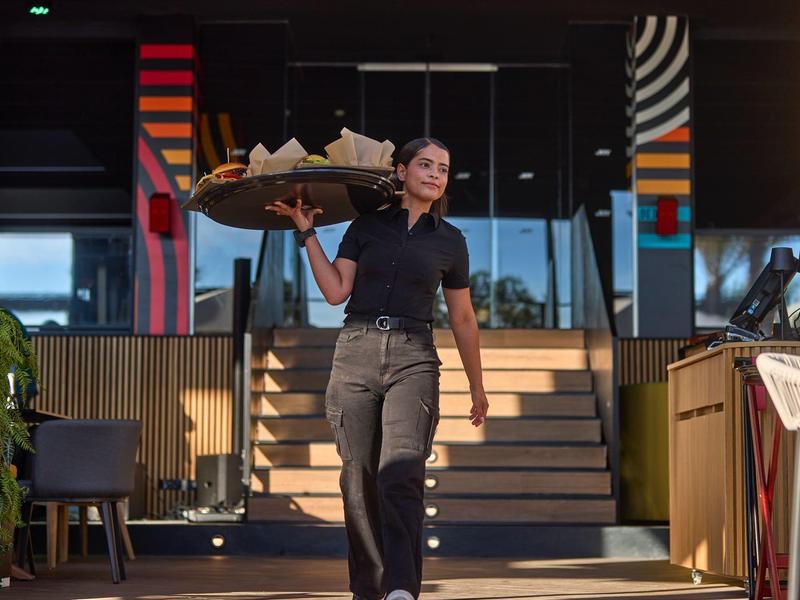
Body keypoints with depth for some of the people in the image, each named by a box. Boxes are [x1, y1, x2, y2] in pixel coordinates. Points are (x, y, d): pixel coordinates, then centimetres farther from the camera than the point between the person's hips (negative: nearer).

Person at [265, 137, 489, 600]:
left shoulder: (450, 241, 11)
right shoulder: (367, 225, 10)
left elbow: (462, 319, 17)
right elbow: (336, 291, 3)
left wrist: (477, 387, 20)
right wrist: (307, 233, 2)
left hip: (413, 359, -1)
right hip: (356, 353, 1)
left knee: (401, 473, -20)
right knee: (360, 479, 0)